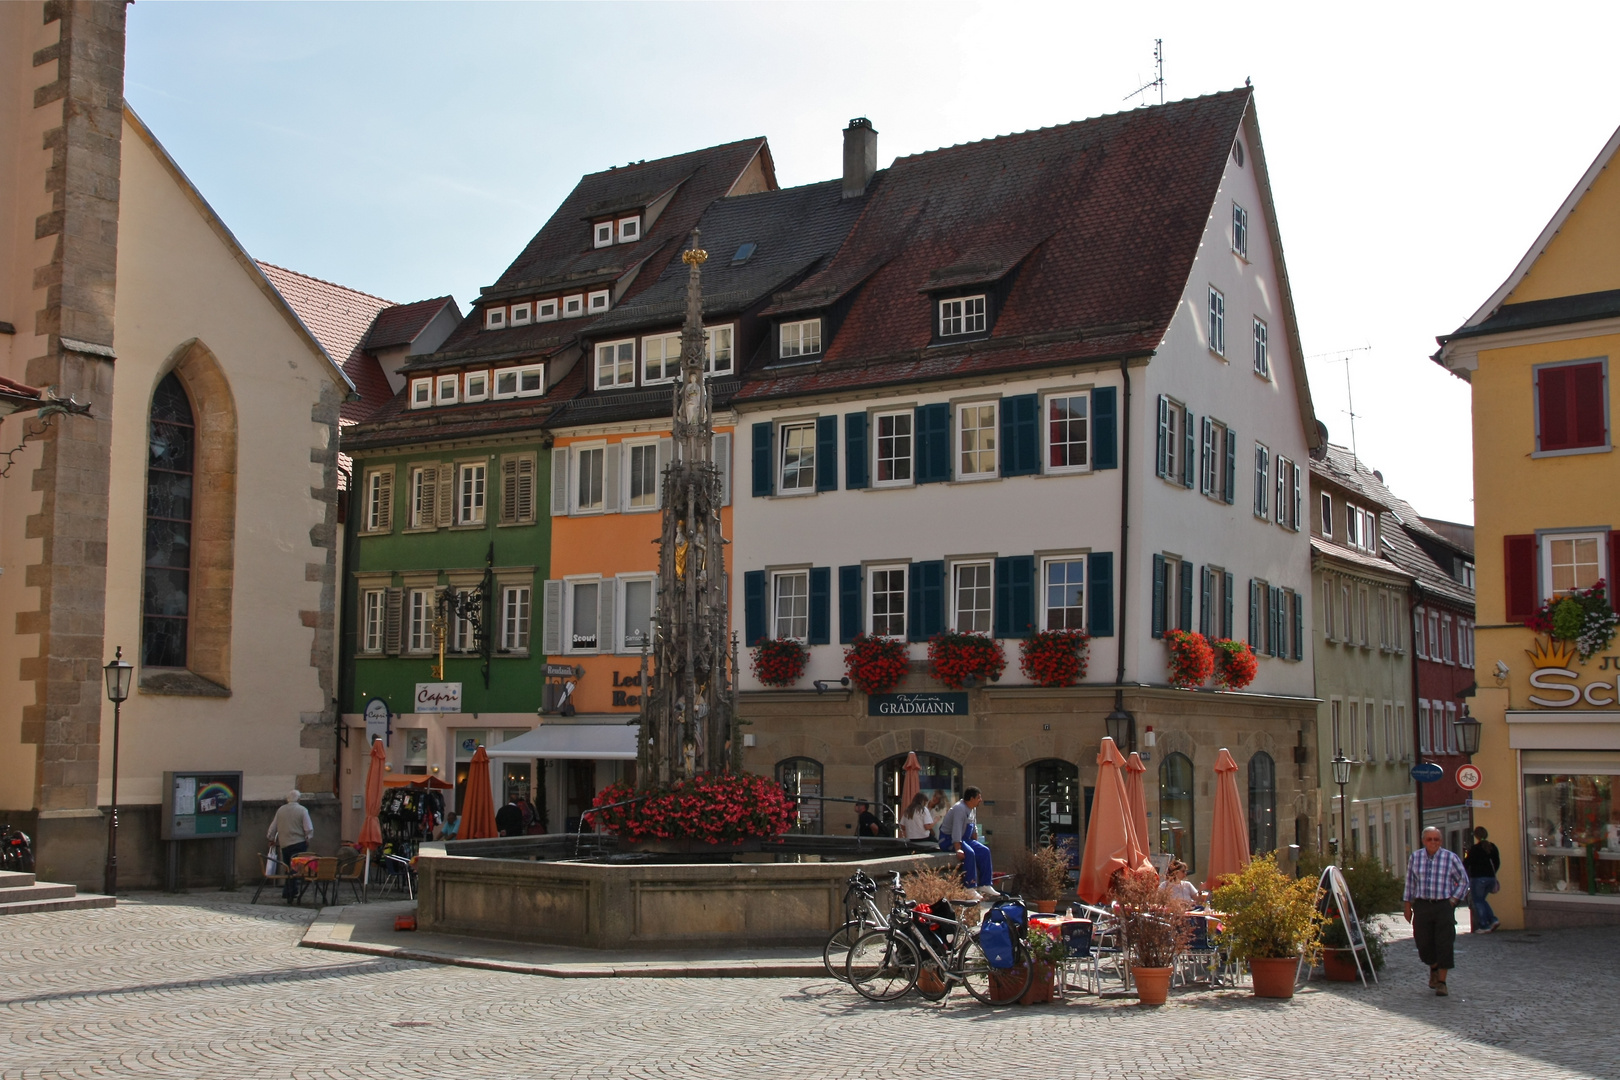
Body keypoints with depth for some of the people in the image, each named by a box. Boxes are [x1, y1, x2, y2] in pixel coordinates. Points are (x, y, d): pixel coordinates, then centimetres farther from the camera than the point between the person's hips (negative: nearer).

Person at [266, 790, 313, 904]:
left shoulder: (280, 810, 6)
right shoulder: (302, 810, -7)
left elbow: (273, 827, 12)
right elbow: (309, 829, -10)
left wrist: (271, 839, 26)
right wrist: (308, 839, 7)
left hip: (284, 844, 5)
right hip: (298, 843, -4)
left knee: (288, 869, 14)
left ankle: (286, 893, 18)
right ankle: (291, 895, -7)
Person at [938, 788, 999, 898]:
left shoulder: (973, 809, 7)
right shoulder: (960, 809, -23)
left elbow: (974, 829, 17)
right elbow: (956, 830, -31)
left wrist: (976, 844, 9)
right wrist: (958, 849, -38)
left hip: (964, 838, 9)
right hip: (948, 840, -9)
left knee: (984, 851, -8)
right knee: (969, 853, -32)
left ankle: (984, 885, -7)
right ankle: (970, 888, -29)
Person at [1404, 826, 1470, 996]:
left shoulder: (1451, 858, -2)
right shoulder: (1415, 857, 6)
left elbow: (1463, 881, 8)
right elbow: (1410, 882, 14)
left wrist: (1453, 900, 0)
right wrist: (1407, 905, 12)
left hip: (1444, 906, -2)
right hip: (1422, 906, 2)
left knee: (1444, 945, -6)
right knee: (1424, 943, 5)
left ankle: (1441, 982, 3)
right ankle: (1434, 968, 36)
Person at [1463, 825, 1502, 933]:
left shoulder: (1474, 848, -12)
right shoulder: (1492, 847, 6)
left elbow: (1466, 864, -10)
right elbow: (1497, 863, 15)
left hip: (1478, 878, -6)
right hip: (1491, 878, 6)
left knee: (1478, 901, 4)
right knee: (1481, 900, 21)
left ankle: (1484, 926, -1)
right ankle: (1493, 920, 7)